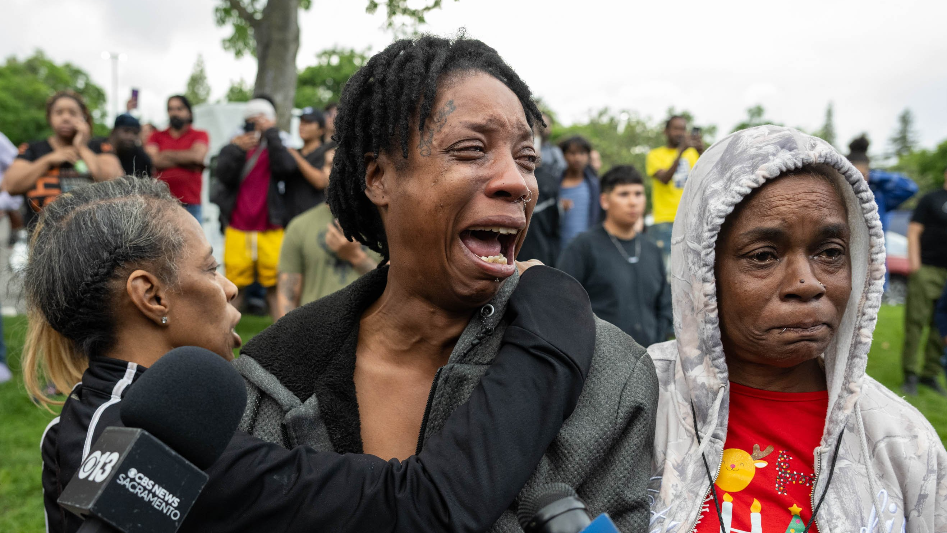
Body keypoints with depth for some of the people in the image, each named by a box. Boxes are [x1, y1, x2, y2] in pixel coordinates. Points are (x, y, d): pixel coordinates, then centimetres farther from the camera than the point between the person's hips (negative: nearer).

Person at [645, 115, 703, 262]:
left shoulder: (692, 153, 13)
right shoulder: (655, 155, 3)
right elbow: (665, 178, -14)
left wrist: (701, 153, -16)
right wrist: (681, 151, -23)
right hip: (665, 222, -3)